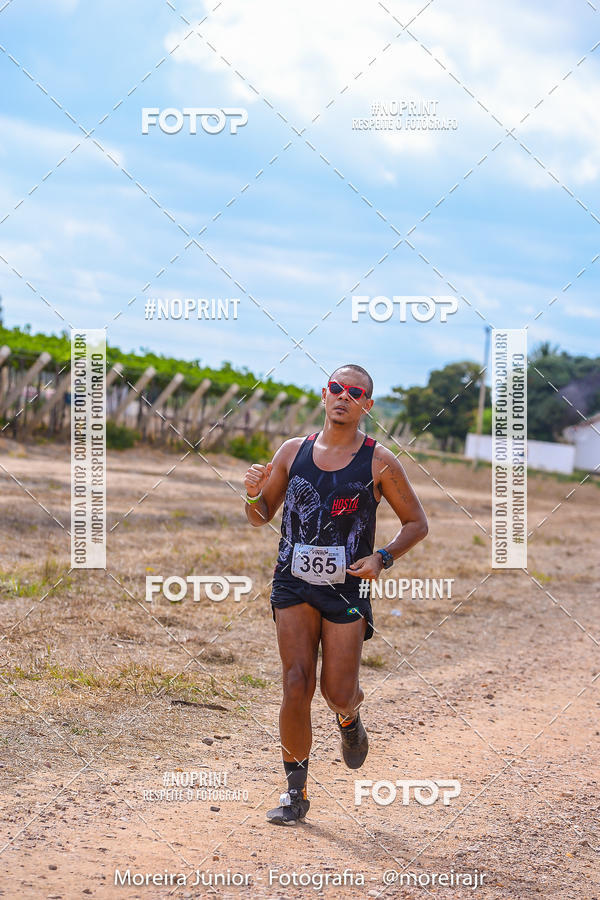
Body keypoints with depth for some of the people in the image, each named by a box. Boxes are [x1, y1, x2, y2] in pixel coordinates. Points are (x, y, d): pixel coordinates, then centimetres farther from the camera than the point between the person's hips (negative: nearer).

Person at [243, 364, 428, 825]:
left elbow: (417, 523, 6)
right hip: (294, 584, 1)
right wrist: (253, 495, -8)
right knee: (297, 686, -11)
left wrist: (382, 558, -10)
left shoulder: (379, 462, -2)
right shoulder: (293, 451, 6)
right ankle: (296, 791, 3)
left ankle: (349, 718, 37)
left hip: (347, 588, -1)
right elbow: (261, 517, 15)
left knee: (338, 695, -3)